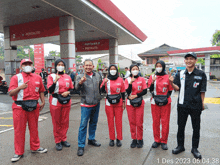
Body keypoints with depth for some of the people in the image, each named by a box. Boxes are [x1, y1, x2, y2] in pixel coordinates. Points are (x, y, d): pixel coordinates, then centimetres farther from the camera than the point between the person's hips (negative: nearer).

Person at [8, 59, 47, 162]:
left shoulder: (37, 78, 10)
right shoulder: (16, 78, 1)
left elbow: (41, 91, 16)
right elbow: (11, 93, -6)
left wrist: (43, 102, 7)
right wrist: (20, 87, -22)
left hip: (34, 107, 3)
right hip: (19, 106, -2)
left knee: (34, 128, 12)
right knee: (19, 130, 5)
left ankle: (35, 147, 29)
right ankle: (18, 153, 19)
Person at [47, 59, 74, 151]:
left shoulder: (68, 77, 9)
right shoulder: (51, 76, -1)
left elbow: (71, 89, 13)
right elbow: (50, 90, -10)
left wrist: (68, 92, -8)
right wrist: (55, 81, -23)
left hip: (66, 101, 3)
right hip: (55, 102, -3)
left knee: (65, 122, 10)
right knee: (56, 122, 5)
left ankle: (63, 139, 25)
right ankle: (58, 142, 19)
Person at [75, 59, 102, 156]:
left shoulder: (97, 76, 6)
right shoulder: (80, 76, -7)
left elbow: (100, 87, 18)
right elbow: (77, 88, -26)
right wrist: (81, 82, -45)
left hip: (96, 104, 5)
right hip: (86, 105, -5)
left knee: (94, 123, 17)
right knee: (83, 125, -3)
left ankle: (91, 139, 36)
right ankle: (81, 146, 8)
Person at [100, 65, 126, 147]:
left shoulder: (120, 80, 3)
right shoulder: (106, 80, 2)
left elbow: (123, 92, 8)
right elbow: (101, 91, -2)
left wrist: (124, 102, 5)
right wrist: (104, 83, -18)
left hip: (118, 103, 0)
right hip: (109, 103, 0)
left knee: (118, 121, 4)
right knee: (110, 121, 6)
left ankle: (119, 139, 19)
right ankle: (112, 139, 20)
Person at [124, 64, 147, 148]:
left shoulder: (142, 79, 3)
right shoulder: (127, 79, 3)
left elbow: (145, 91, -1)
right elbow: (128, 92, -7)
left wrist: (136, 95, -11)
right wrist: (130, 83, -21)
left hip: (139, 103, 0)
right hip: (130, 103, 1)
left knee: (139, 122, 2)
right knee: (132, 122, 6)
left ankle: (140, 139, 19)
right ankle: (134, 139, 20)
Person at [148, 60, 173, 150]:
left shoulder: (168, 77, 2)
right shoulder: (152, 76, 5)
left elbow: (170, 90, 7)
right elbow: (150, 90, 1)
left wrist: (166, 97, -7)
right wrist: (153, 82, -14)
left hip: (165, 102, -1)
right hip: (155, 102, 1)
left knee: (165, 122, 3)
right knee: (156, 121, 7)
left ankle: (164, 141, 18)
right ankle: (156, 140, 22)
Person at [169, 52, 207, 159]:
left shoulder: (201, 74, -3)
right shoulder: (180, 74, 3)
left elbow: (202, 91, -1)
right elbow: (177, 88, 0)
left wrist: (202, 103, -1)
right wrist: (172, 82, -17)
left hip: (196, 106, -1)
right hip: (182, 105, 2)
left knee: (196, 127, 12)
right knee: (181, 126, 13)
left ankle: (194, 148, 30)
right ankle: (180, 146, 30)